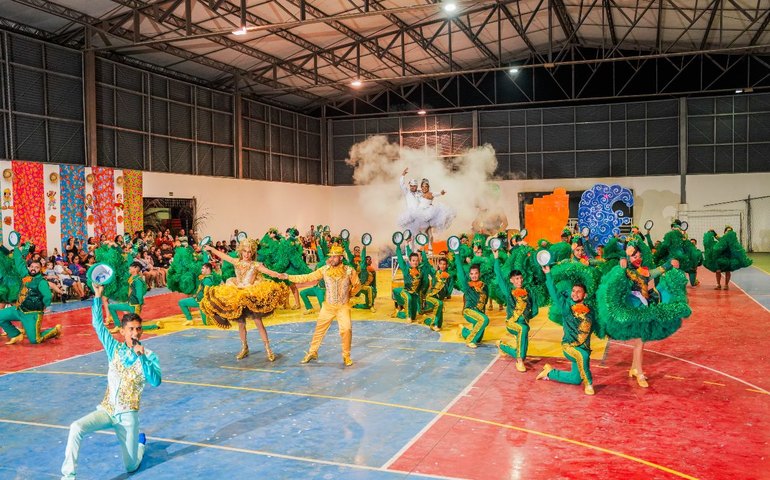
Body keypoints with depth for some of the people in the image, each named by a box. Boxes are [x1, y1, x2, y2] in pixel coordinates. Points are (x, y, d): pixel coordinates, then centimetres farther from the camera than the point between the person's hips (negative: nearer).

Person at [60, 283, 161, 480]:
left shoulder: (149, 356, -7)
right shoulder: (114, 349, 1)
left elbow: (156, 381, -20)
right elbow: (98, 324, -2)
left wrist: (141, 358, -28)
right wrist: (98, 296, -11)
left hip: (128, 415, -2)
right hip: (106, 410, 2)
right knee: (76, 428, -29)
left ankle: (141, 443, 40)